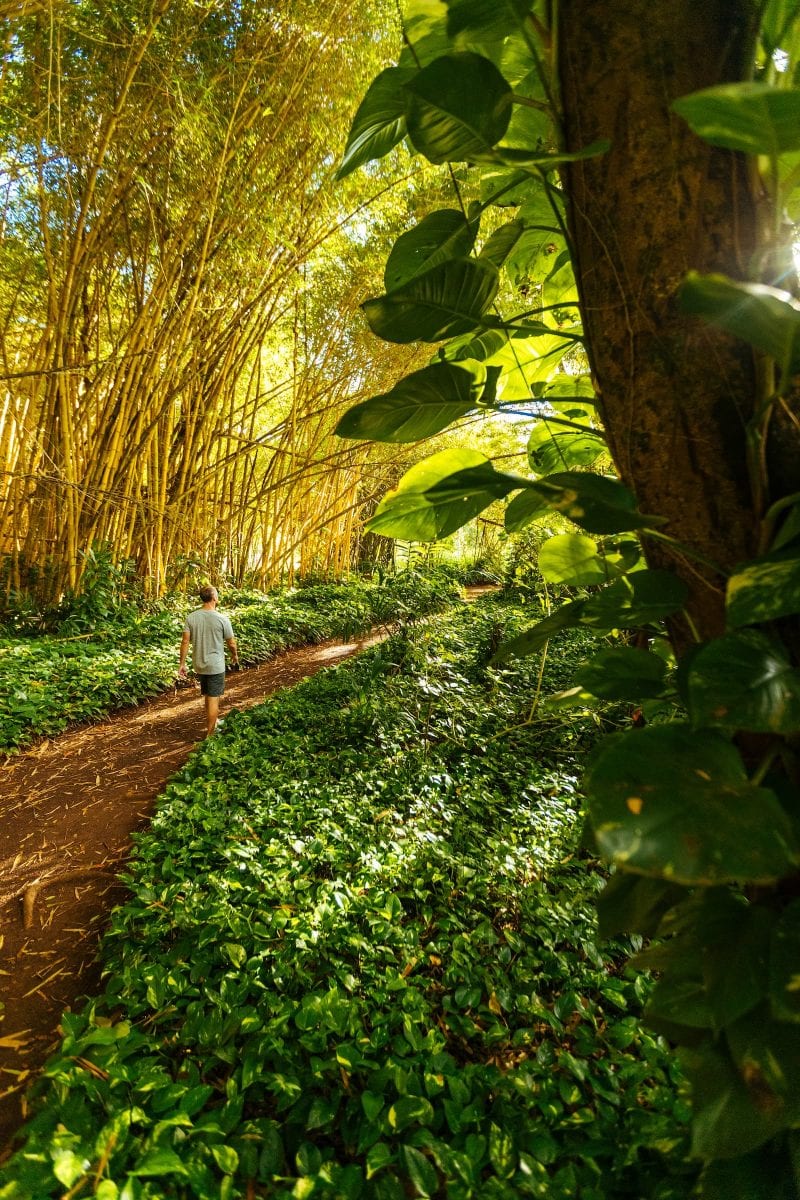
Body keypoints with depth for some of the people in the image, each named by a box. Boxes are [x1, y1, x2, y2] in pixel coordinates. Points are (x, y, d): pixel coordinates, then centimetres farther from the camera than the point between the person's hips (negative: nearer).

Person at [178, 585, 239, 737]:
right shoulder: (222, 619, -15)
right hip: (215, 666, -5)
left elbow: (185, 642, -4)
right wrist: (235, 656, 13)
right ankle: (210, 734, 10)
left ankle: (213, 722, 41)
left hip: (199, 665, 5)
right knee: (213, 698, 5)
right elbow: (231, 643, -7)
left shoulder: (191, 617, -5)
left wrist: (182, 664, 4)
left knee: (208, 695, 23)